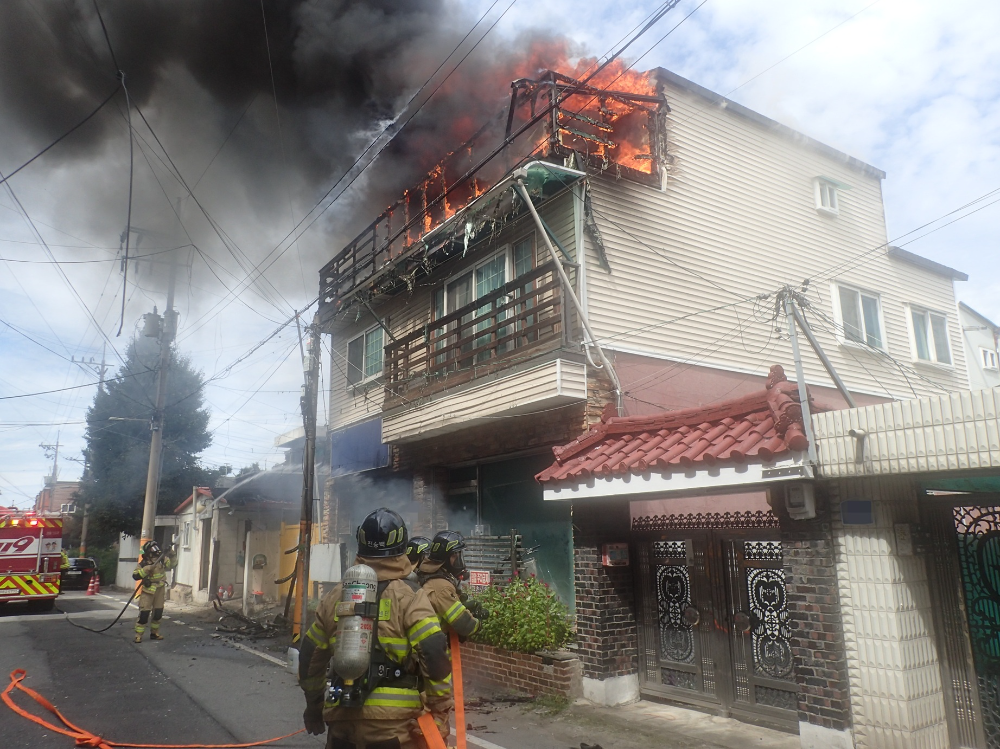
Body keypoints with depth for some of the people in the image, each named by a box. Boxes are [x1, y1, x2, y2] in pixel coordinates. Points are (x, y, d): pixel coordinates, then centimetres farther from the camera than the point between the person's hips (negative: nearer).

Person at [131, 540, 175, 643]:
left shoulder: (162, 559, -4)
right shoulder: (144, 563, -15)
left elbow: (171, 565, 9)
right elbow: (135, 575, -22)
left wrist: (171, 557, -9)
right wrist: (147, 569, -33)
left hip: (160, 590, 5)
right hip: (148, 591, -5)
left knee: (158, 613, 11)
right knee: (144, 613, -8)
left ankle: (154, 633, 25)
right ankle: (138, 635, 2)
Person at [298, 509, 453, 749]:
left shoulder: (336, 595, 7)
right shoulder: (410, 595, -8)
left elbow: (311, 655, 15)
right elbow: (435, 656, -15)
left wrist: (314, 704, 27)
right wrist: (440, 711, -6)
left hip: (342, 717, 4)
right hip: (393, 720, -4)